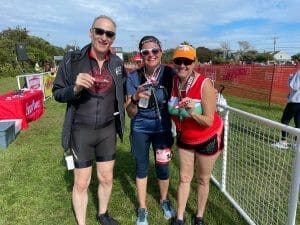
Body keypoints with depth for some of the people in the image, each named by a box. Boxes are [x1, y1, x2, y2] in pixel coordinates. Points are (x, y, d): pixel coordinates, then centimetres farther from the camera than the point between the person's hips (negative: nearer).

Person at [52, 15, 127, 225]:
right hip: (81, 131, -2)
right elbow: (58, 93, -5)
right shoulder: (72, 59, -9)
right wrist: (75, 88, -23)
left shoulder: (117, 63, 0)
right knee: (81, 184, 10)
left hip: (108, 131, 3)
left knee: (107, 179, 17)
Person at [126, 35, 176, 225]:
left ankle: (164, 201, 43)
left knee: (163, 168, 12)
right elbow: (131, 113, -13)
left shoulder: (169, 73, -12)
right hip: (140, 129, 0)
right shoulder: (134, 77, -12)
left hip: (163, 128, 0)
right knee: (142, 168, 13)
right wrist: (135, 98, -32)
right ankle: (142, 210, 35)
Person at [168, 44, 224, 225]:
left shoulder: (205, 84, -27)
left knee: (203, 179, 15)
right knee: (184, 178, 14)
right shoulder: (173, 82, -12)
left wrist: (192, 112, -39)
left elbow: (209, 121, -26)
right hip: (184, 138, 4)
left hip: (208, 138, -4)